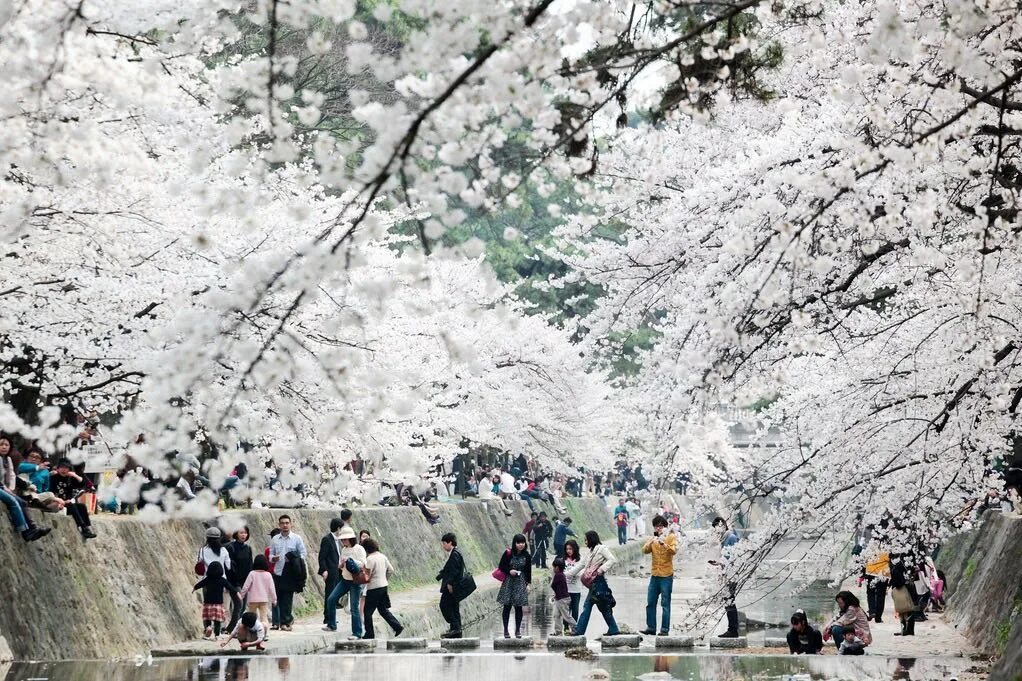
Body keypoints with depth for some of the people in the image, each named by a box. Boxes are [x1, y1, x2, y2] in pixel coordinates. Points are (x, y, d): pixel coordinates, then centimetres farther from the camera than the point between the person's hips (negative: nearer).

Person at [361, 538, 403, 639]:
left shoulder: (370, 559, -16)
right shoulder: (383, 557, 8)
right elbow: (391, 570, 13)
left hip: (373, 588, -8)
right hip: (384, 586, 8)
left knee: (368, 612, 3)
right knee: (383, 610, 16)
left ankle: (369, 634, 5)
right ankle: (397, 626, 6)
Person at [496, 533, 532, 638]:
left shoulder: (526, 556, 3)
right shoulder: (508, 554, -4)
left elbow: (529, 571, 9)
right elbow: (501, 566, 2)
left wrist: (528, 584, 3)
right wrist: (509, 571, -15)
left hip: (521, 583, 1)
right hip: (508, 582, -1)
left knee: (518, 607, 1)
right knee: (507, 606, 0)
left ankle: (518, 630, 9)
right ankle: (505, 630, 7)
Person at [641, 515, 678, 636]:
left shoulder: (671, 538, 0)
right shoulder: (653, 538, 13)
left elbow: (674, 550, -19)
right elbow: (645, 550, -2)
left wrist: (663, 543, -35)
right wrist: (650, 543, -21)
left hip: (666, 576, -5)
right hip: (654, 575, 5)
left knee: (665, 604, -5)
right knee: (650, 603, 6)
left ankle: (665, 629, -4)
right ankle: (651, 628, 12)